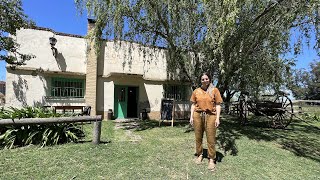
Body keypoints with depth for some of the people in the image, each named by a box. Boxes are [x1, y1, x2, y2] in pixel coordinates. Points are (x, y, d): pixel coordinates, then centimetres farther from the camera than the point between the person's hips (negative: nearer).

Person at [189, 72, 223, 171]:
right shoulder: (196, 91, 7)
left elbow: (218, 105, 1)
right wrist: (191, 116, 4)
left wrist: (217, 118, -6)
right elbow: (193, 104, 10)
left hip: (210, 116, -2)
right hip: (198, 115, 2)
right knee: (198, 137, 11)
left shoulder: (214, 90, 2)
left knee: (211, 138, 2)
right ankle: (199, 155, 30)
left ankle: (211, 159, 17)